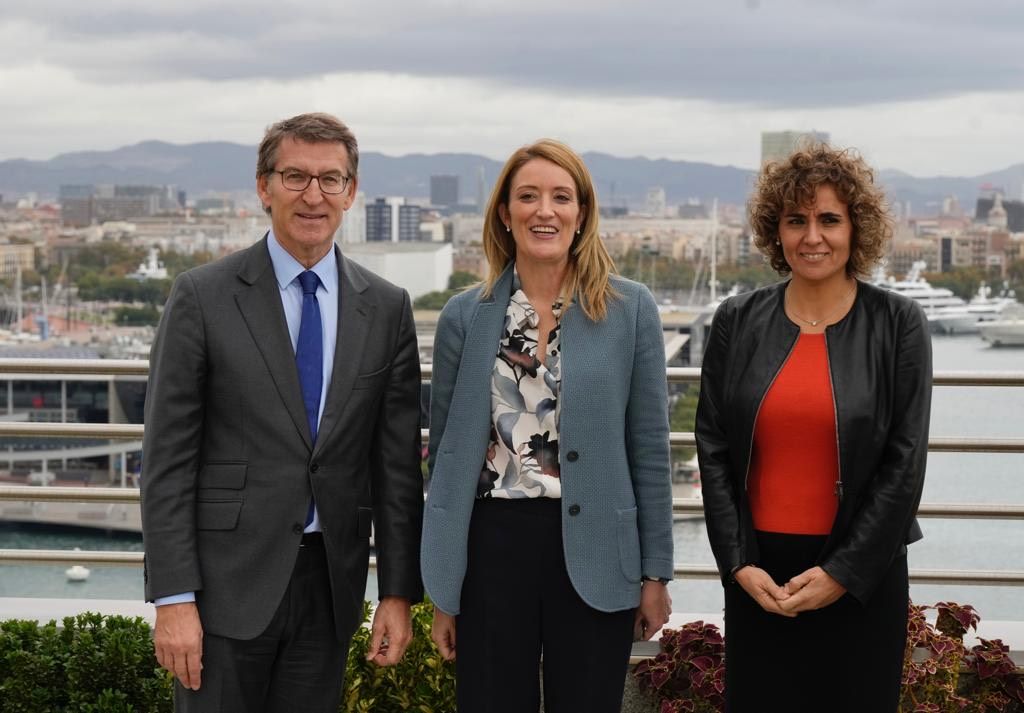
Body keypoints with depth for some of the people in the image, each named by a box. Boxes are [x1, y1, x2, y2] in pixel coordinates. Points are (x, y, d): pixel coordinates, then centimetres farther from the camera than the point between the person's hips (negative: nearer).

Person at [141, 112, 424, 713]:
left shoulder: (387, 308, 6)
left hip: (332, 586, 3)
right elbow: (167, 459, -5)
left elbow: (398, 462, 7)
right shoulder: (202, 297, -3)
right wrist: (173, 599, -11)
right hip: (228, 580, -3)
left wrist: (399, 594, 3)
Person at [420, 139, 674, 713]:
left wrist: (656, 573, 1)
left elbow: (650, 449, 2)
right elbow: (448, 453, 7)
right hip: (492, 547, 1)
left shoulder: (630, 309, 0)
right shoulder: (465, 316, 4)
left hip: (592, 554, -1)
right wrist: (443, 592, 6)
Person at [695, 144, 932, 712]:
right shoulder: (737, 322, 3)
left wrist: (843, 572, -10)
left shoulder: (897, 323, -3)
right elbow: (713, 448, 3)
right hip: (755, 573, 2)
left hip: (860, 575, -1)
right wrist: (739, 563, -6)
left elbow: (905, 461, -6)